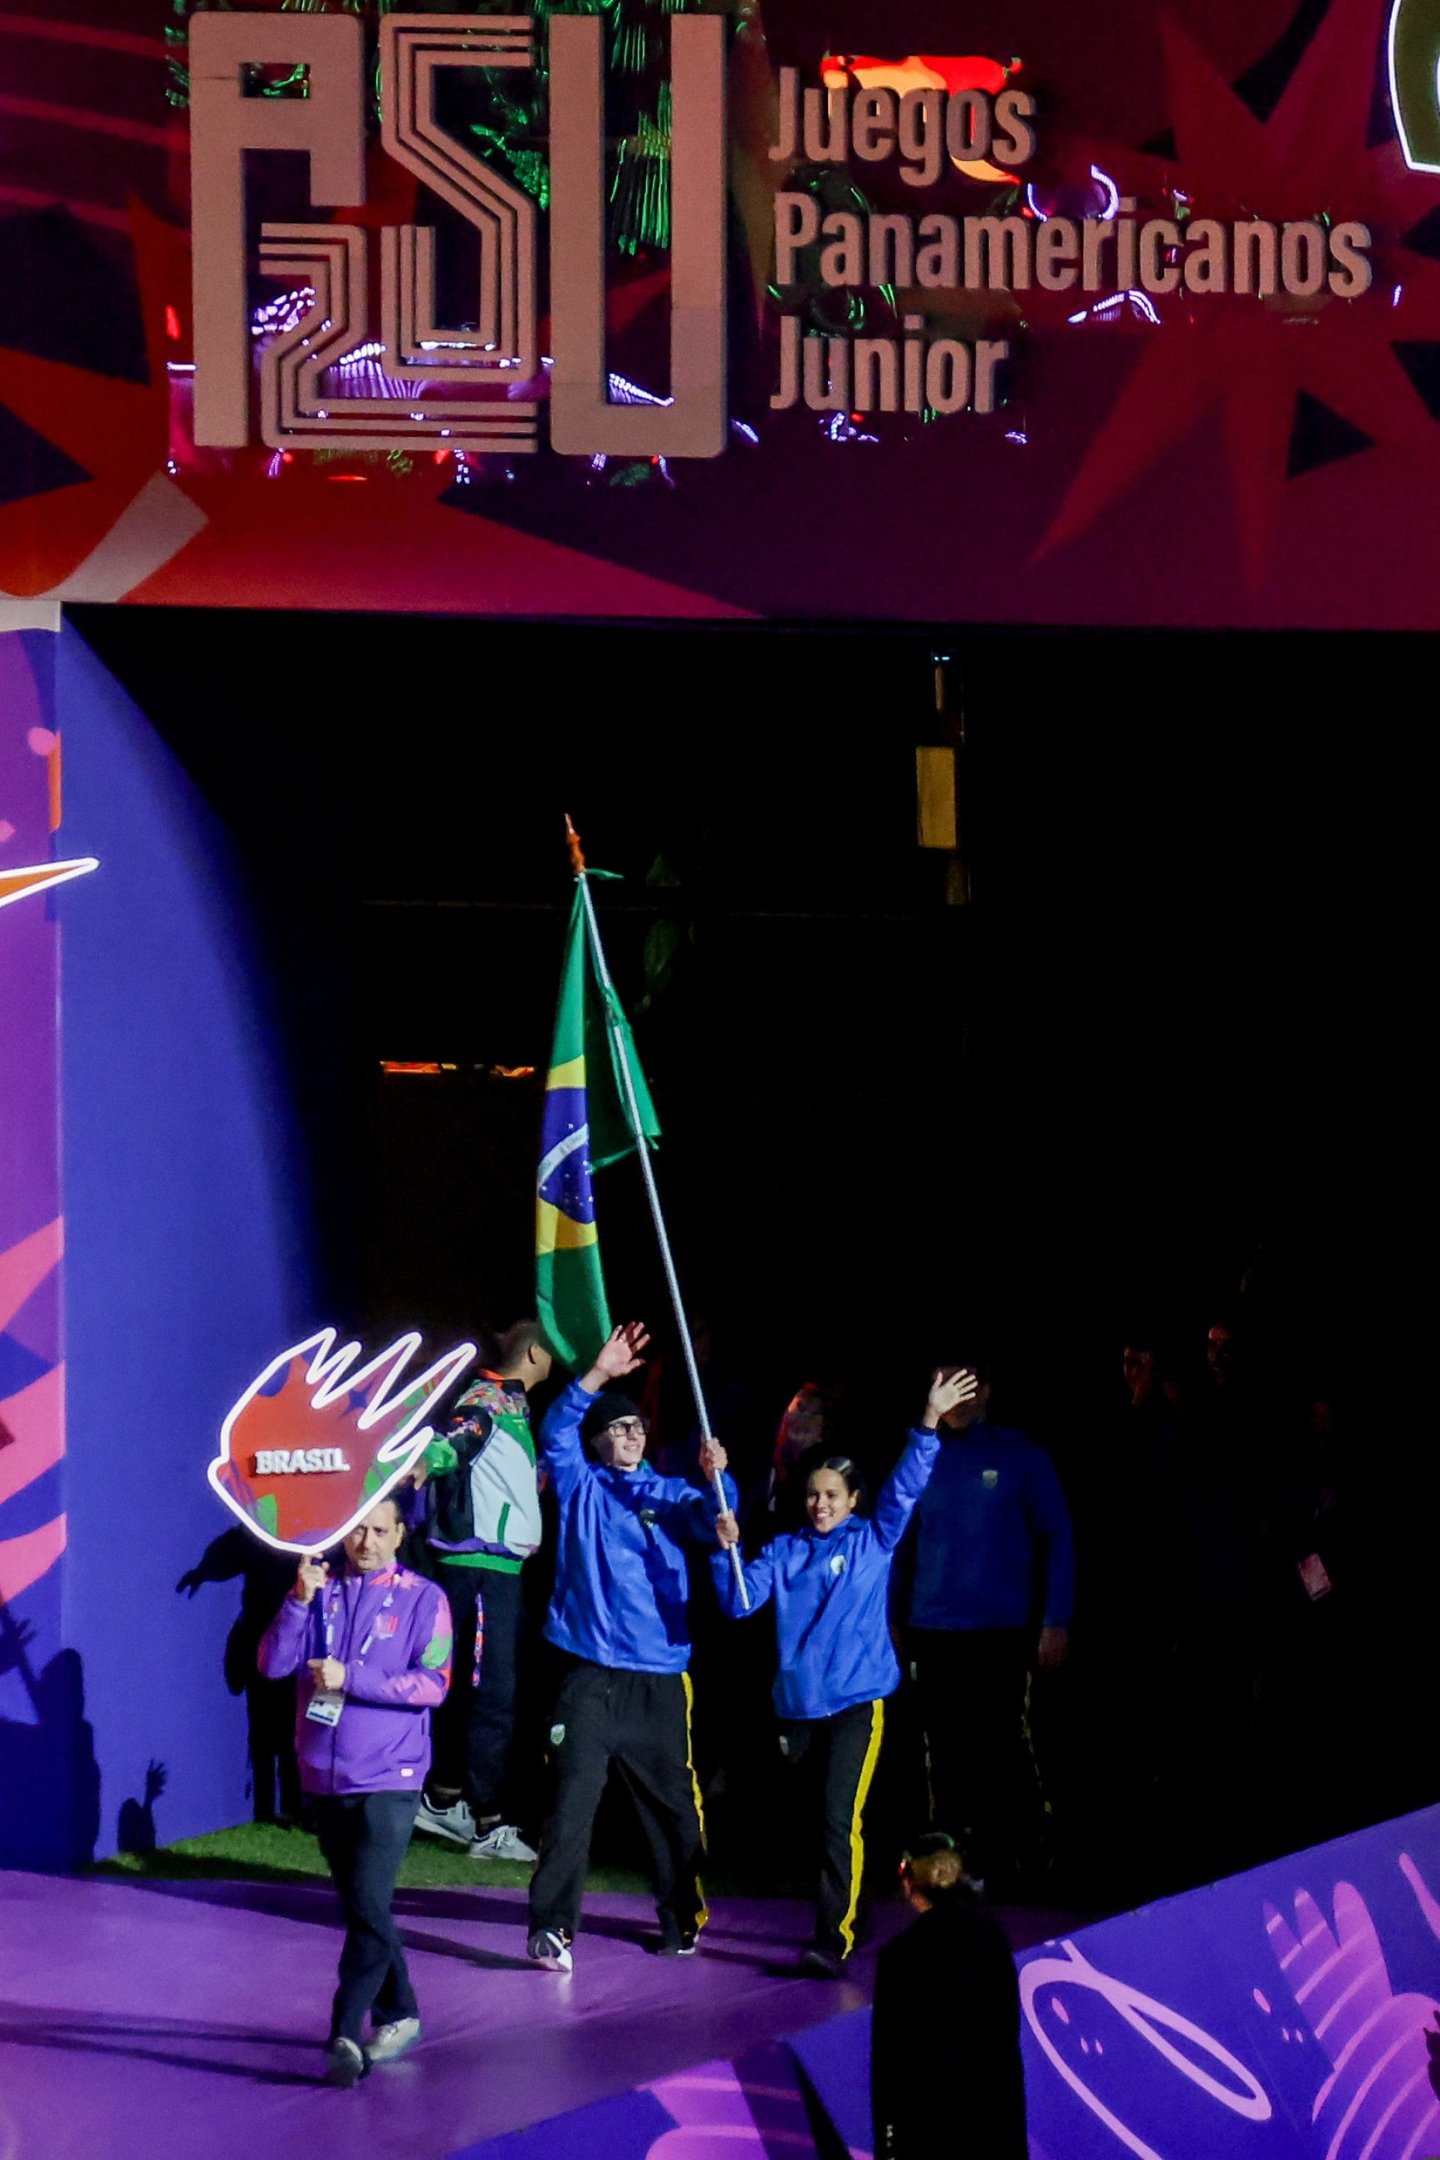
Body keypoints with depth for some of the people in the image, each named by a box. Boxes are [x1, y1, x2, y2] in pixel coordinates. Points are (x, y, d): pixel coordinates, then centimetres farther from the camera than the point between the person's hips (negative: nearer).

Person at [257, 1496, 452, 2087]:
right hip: (325, 1777, 4)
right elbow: (272, 1663, 0)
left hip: (389, 1778, -4)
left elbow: (433, 1683, -9)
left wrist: (351, 1679, -15)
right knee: (360, 1907, 12)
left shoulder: (421, 1598, 0)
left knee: (368, 1904, -16)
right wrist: (299, 1601, -14)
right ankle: (398, 2015, 26)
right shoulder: (320, 1589, 9)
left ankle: (346, 2032, -17)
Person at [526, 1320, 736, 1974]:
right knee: (573, 1799, -10)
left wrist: (715, 1480, -27)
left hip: (659, 1675, 2)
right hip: (589, 1674, -2)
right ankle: (552, 1927, -11)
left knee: (672, 1802, 9)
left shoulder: (669, 1495, 13)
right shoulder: (580, 1485, 9)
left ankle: (682, 1918, 24)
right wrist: (597, 1375, -19)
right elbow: (556, 1432, -7)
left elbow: (708, 1522, -6)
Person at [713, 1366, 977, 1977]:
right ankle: (849, 1913, 27)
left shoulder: (873, 1542, 5)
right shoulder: (784, 1552, 10)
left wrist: (928, 1425, -18)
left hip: (858, 1701, -4)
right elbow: (740, 1601, 2)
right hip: (798, 1701, 4)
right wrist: (727, 1550, -14)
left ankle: (835, 1939, -18)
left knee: (840, 1819, -15)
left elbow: (905, 1488, -7)